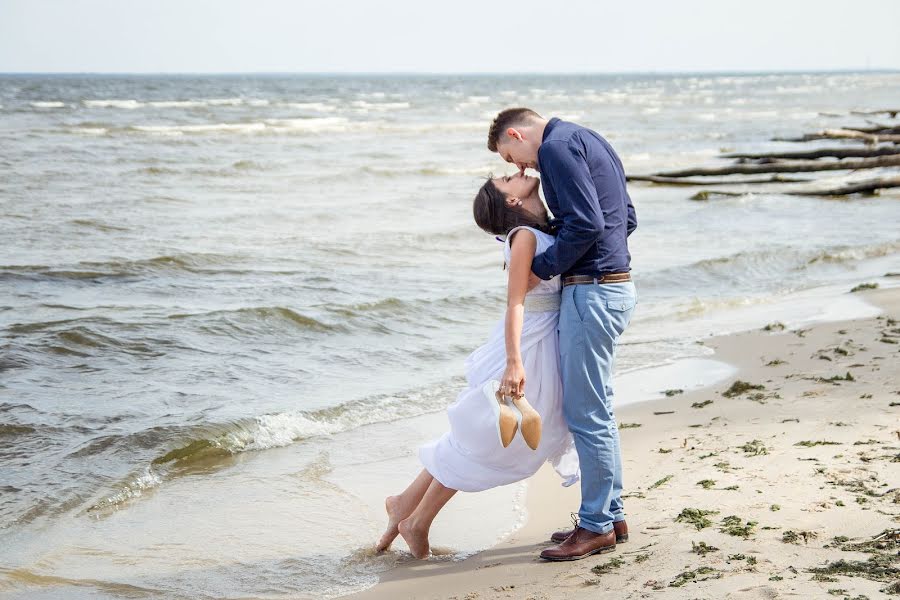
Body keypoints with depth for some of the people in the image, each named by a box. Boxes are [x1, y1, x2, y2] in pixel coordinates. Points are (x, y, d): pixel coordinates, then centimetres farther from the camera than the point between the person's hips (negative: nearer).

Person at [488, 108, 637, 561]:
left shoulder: (556, 147, -11)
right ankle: (611, 515, 24)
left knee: (586, 414, -3)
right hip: (615, 285, 10)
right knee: (597, 410, 17)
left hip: (591, 292, -10)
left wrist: (540, 268, -11)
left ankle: (596, 526, 5)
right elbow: (627, 218, 20)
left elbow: (586, 224, -22)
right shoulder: (590, 141, 19)